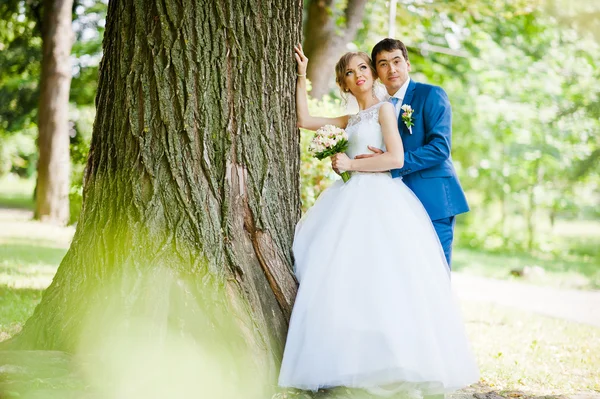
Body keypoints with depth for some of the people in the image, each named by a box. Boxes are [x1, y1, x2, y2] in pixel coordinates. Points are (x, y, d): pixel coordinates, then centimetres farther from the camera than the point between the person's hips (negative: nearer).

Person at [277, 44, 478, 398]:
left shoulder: (384, 109, 1)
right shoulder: (351, 120, 23)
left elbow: (396, 159, -10)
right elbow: (304, 120, 22)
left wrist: (351, 164, -7)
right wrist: (302, 76, 19)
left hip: (379, 202, -8)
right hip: (351, 203, 8)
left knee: (381, 285, -16)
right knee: (348, 285, -3)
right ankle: (357, 366, -6)